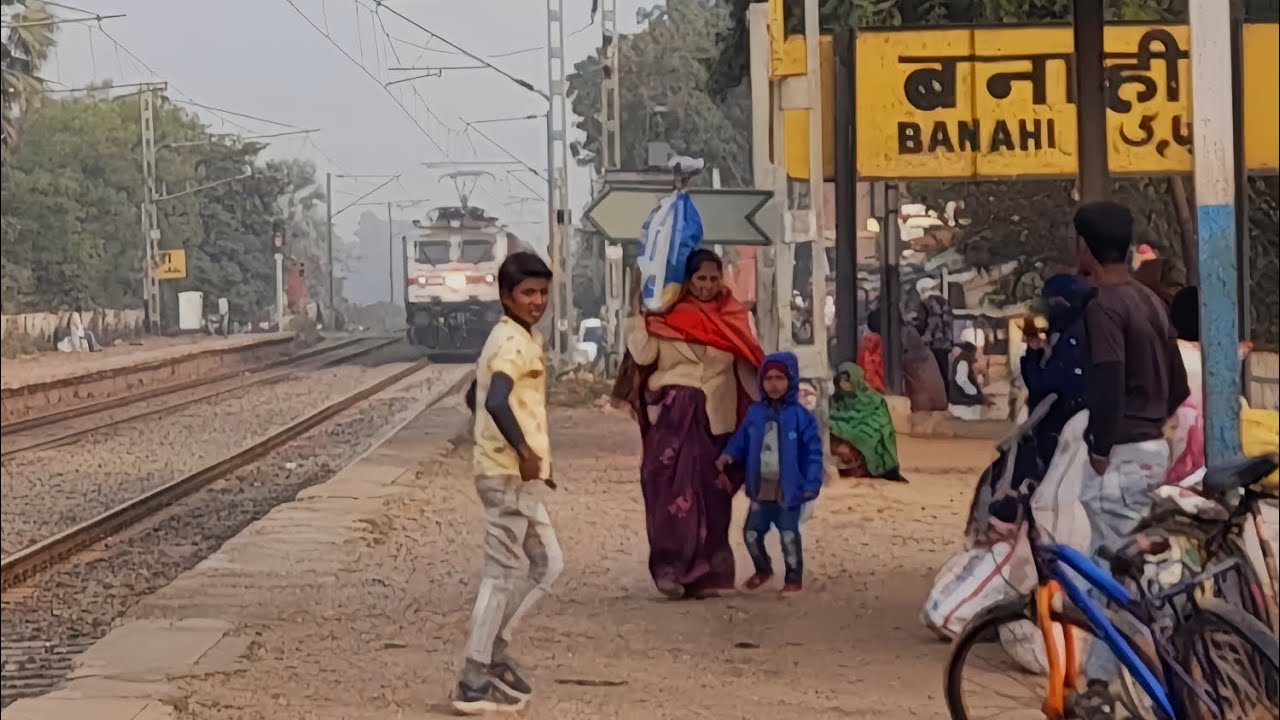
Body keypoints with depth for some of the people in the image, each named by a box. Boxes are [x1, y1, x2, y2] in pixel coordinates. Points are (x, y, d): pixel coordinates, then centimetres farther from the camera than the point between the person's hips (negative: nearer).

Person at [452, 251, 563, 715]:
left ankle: (494, 652, 18)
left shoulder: (513, 338, 16)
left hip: (516, 475, 10)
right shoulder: (516, 342, -15)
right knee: (503, 574, -5)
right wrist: (525, 452, -24)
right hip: (510, 475, -10)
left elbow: (479, 396, 27)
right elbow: (497, 401, -32)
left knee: (546, 563, 17)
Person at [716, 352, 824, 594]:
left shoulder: (801, 417, -10)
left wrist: (812, 484, -14)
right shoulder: (755, 414, 2)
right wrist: (728, 455, -10)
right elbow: (741, 440, 9)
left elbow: (813, 453, -9)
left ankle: (794, 578, 15)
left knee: (789, 535, -1)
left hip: (788, 490, -5)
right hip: (761, 490, 5)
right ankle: (763, 569, 36)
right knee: (752, 532, 12)